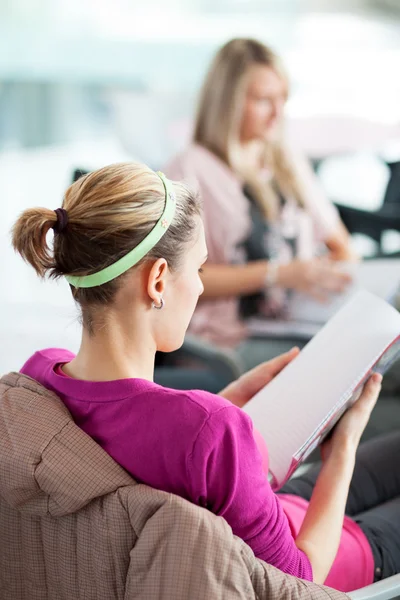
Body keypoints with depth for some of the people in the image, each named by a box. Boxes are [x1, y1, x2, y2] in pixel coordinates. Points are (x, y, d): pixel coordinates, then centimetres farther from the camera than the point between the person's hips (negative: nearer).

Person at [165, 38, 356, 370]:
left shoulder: (290, 162, 23)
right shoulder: (191, 169, 1)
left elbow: (339, 243, 28)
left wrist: (342, 276, 3)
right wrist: (280, 274, -11)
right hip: (233, 339, -6)